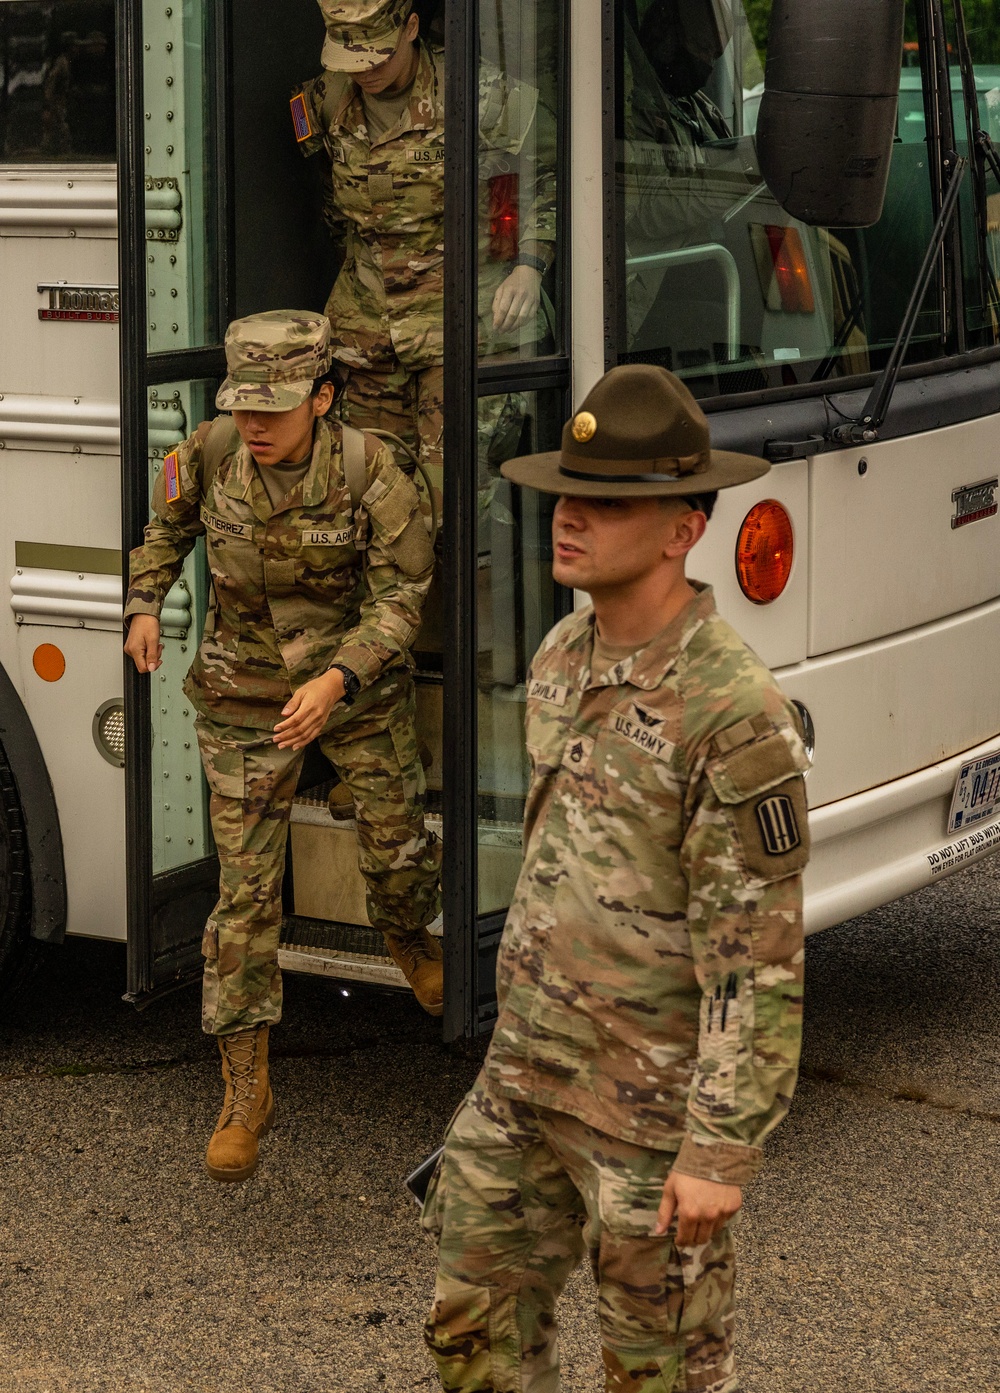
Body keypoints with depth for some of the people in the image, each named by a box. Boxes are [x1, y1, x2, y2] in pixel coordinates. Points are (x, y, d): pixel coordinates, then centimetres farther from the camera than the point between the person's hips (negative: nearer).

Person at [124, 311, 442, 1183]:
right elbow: (170, 522, 8)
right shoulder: (211, 454, -16)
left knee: (398, 846, 17)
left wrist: (337, 679, -33)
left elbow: (401, 595, -18)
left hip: (360, 688, 0)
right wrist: (145, 603, -8)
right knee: (247, 889, -2)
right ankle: (245, 1089, 5)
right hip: (247, 700, 1)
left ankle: (408, 939, 55)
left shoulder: (370, 473, -23)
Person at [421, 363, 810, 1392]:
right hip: (532, 1073, 8)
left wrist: (723, 1154, -22)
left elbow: (763, 956, -23)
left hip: (658, 1101, -7)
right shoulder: (570, 653, 2)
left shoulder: (737, 714, -24)